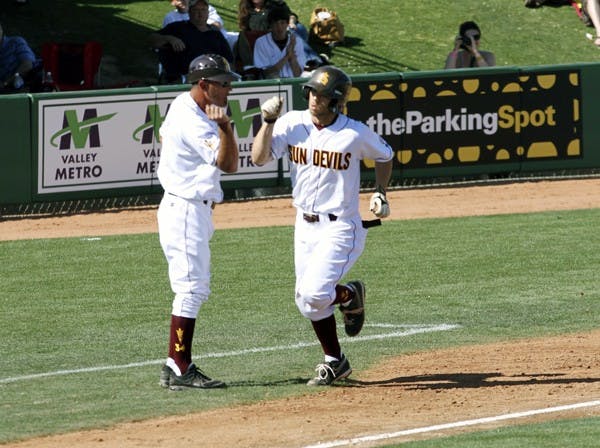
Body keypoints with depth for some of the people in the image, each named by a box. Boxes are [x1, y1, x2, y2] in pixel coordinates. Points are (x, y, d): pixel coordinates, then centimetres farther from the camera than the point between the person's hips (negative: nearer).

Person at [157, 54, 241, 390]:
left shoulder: (182, 105, 9)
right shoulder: (193, 123, -22)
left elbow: (164, 134, 28)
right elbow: (228, 164, -25)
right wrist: (224, 127, -37)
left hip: (196, 209, 11)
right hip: (185, 210, -11)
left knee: (197, 291, 12)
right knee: (190, 289, -10)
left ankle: (176, 367, 13)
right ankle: (180, 371, -9)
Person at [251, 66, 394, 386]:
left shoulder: (355, 134, -12)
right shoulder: (292, 124, -4)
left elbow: (385, 156, 7)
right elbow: (259, 158, -12)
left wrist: (381, 194, -2)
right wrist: (268, 121, -20)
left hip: (340, 228, -5)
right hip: (305, 226, 5)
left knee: (313, 294, -19)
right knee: (307, 301, 9)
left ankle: (350, 294, 14)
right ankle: (335, 362, 28)